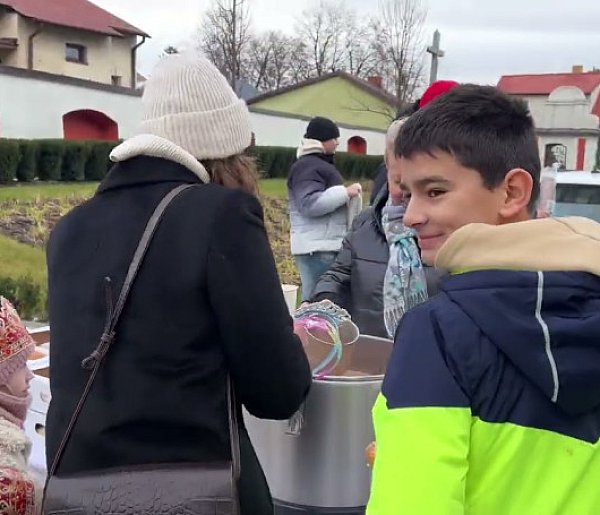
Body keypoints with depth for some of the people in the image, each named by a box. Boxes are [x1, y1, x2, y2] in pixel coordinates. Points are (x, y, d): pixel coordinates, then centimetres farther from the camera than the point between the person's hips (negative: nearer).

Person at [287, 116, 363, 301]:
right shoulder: (307, 166, -11)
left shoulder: (319, 163, 22)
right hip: (316, 248, -10)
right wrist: (345, 192, -18)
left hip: (328, 245, 10)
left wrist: (345, 195, 16)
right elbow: (310, 204, -23)